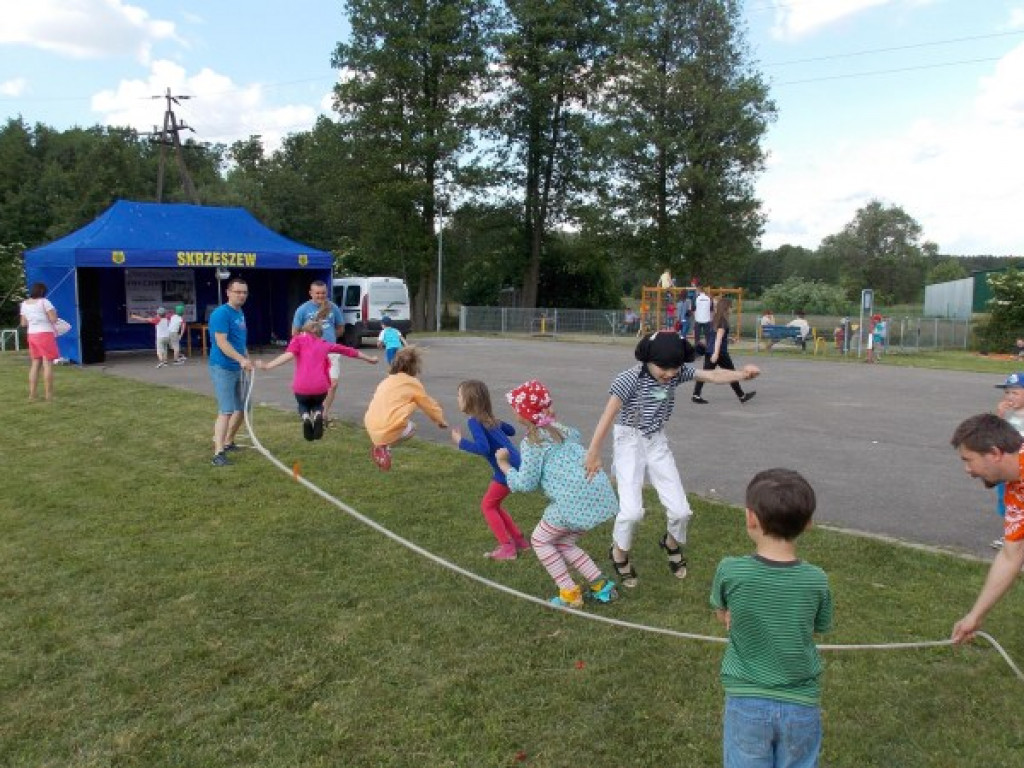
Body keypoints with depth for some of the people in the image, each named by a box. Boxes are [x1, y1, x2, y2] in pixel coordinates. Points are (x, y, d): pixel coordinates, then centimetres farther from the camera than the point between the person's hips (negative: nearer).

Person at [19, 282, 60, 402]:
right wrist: (54, 312, 6)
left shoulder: (24, 304, 10)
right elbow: (54, 319, -14)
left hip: (32, 335, 6)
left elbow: (23, 323, 12)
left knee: (35, 364, 11)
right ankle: (48, 395, -4)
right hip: (45, 334, -6)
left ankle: (32, 395, 9)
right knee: (47, 364, -4)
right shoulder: (44, 302, -9)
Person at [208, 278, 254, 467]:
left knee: (241, 408, 16)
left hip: (237, 369, 9)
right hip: (222, 368, -9)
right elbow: (221, 342, -23)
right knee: (226, 411, -13)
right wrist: (242, 359, -31)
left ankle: (228, 442, 34)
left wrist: (247, 361, 12)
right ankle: (218, 454, -13)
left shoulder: (240, 314, 14)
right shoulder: (221, 313, -14)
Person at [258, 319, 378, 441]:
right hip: (321, 388, 1)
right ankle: (318, 415, 0)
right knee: (317, 404, 34)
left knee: (303, 405, 32)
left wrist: (267, 366, -8)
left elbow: (289, 355, -3)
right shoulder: (325, 344, 24)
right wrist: (369, 359, 44)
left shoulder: (299, 339, 16)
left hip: (302, 387, -1)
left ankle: (305, 417, -2)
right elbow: (348, 351, 33)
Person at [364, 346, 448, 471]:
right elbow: (429, 404, 18)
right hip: (388, 431, -6)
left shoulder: (387, 381, 19)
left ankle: (381, 445, 11)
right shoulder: (413, 383, 5)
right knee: (411, 427, 25)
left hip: (371, 429, 6)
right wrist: (440, 420, 37)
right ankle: (385, 447, 2)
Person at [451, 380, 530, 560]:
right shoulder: (490, 418, 12)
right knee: (493, 505, 19)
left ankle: (507, 547, 5)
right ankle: (519, 540, 23)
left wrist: (460, 442, -15)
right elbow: (511, 430, 26)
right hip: (515, 465, 9)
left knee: (488, 506, 5)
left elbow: (483, 448, -26)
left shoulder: (474, 421, -14)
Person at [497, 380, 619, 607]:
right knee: (563, 543, 24)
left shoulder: (532, 443, -4)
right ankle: (601, 585, 17)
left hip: (574, 499, -8)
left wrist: (504, 464, 9)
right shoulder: (562, 429, 19)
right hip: (600, 493, 8)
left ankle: (570, 594, 11)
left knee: (540, 540, 14)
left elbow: (526, 484, -4)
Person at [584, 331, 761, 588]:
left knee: (680, 510, 1)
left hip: (657, 443, 5)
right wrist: (593, 454, -26)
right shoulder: (630, 378, -22)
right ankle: (619, 554, 13)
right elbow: (608, 416, -24)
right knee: (632, 511, -18)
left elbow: (712, 375, -15)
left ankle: (672, 542, 37)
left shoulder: (677, 372, -7)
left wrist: (741, 374, -35)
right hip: (629, 442, -4)